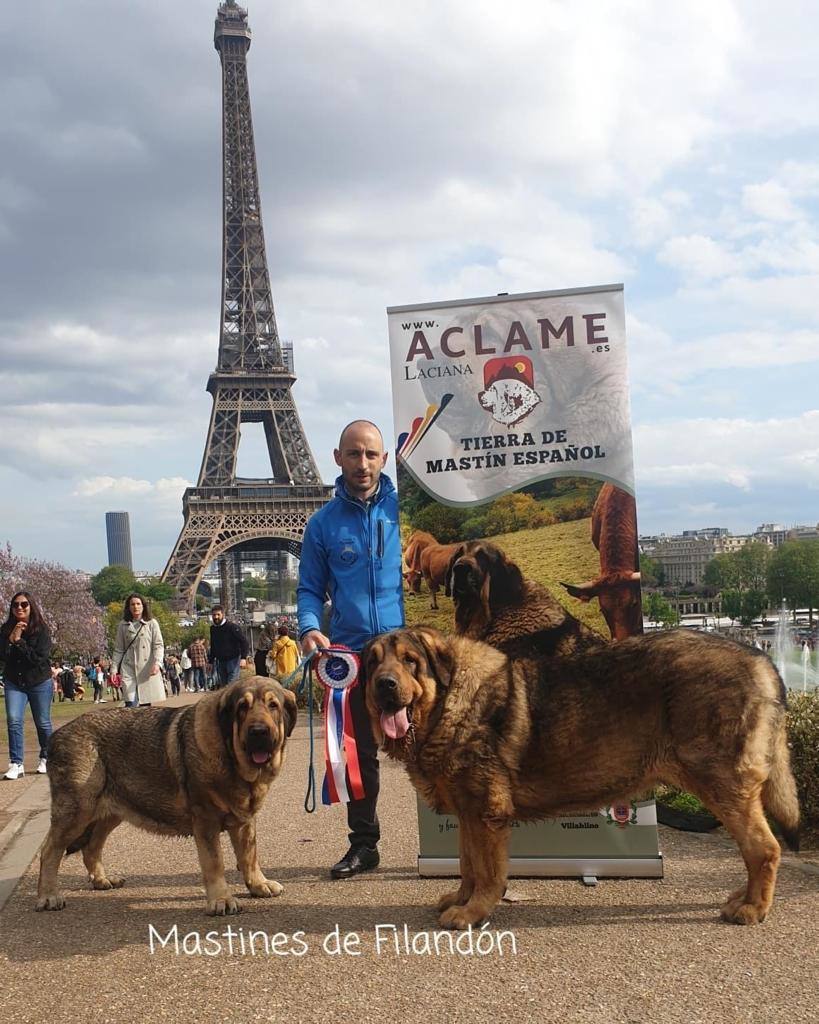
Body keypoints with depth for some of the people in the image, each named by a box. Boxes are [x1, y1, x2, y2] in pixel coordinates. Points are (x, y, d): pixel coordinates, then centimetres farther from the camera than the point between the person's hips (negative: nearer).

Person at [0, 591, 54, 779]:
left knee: (42, 723, 9)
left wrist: (19, 641, -22)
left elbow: (40, 658, -19)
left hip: (40, 683, -2)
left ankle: (46, 759, 29)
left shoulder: (41, 629, -11)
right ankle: (16, 764, -10)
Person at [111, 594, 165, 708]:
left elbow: (158, 645, 0)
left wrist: (157, 663, -15)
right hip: (128, 669, 1)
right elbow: (118, 650, 13)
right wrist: (114, 669, 4)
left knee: (147, 704, 0)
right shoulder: (123, 625, 11)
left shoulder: (152, 623, 6)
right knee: (131, 705, -12)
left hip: (147, 669, -1)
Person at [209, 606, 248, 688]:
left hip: (233, 659, -6)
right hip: (220, 661, 6)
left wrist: (243, 658, -22)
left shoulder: (232, 627, -11)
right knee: (223, 685, 7)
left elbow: (243, 642, -12)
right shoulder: (213, 629, 8)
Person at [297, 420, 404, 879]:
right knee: (359, 753, 10)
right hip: (351, 653, 2)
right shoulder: (323, 523, 9)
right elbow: (310, 589, 12)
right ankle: (363, 842, 22)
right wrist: (310, 628, -8)